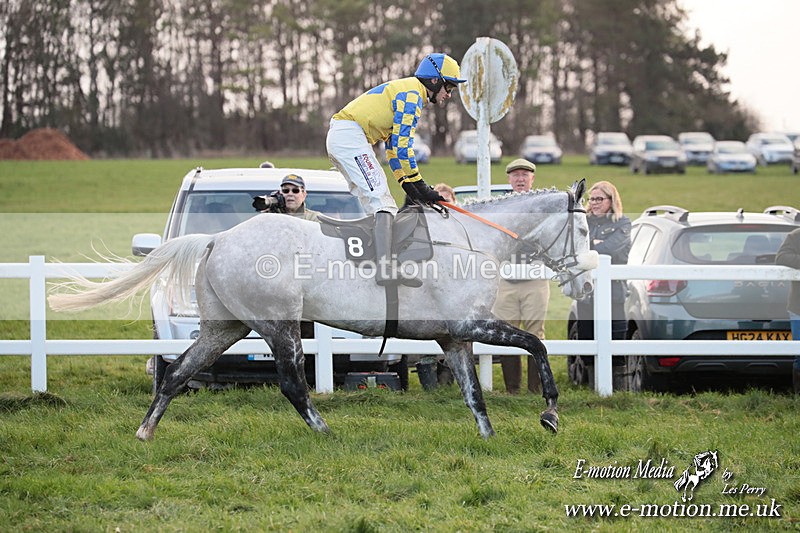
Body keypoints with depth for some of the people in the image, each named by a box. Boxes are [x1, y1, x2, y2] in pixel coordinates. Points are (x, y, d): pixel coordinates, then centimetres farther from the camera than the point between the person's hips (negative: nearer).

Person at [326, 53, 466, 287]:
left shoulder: (404, 90, 24)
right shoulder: (412, 94, -8)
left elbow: (394, 146, 23)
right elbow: (402, 145, -16)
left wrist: (408, 184, 14)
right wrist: (419, 185, -14)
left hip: (337, 139, 11)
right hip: (351, 134, -11)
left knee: (379, 204, 11)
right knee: (383, 201, -18)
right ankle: (385, 268, -31)